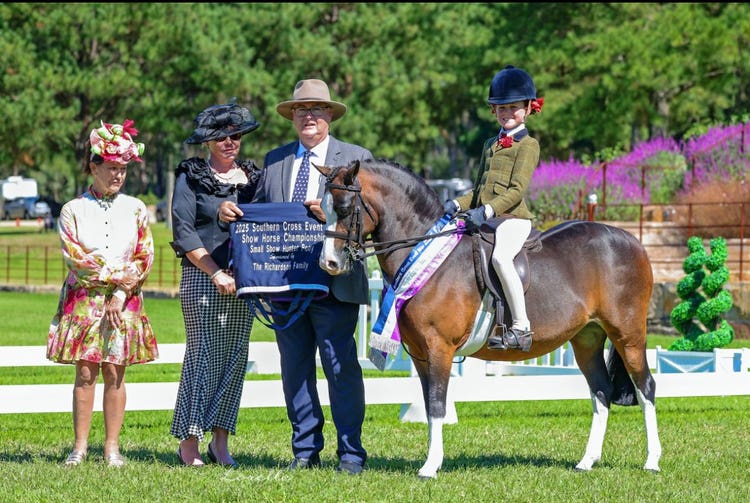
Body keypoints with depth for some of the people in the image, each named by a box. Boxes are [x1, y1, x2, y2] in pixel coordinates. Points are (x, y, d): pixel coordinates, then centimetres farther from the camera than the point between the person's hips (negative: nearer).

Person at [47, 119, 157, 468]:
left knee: (115, 373, 0)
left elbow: (145, 257, 2)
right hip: (83, 301, -1)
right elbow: (74, 256, -7)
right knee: (85, 373, -3)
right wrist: (120, 276, -10)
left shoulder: (135, 209, 7)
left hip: (124, 303, 1)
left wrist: (121, 295, -9)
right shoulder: (73, 210, 3)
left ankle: (112, 447, 4)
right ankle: (80, 445, 0)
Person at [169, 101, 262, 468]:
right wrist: (217, 273, -13)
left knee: (235, 357, 3)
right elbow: (184, 232, -6)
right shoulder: (190, 177, 0)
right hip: (202, 276, -4)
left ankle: (220, 443, 9)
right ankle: (189, 443, -2)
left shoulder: (253, 178, 12)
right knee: (203, 354, -7)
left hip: (243, 278, 4)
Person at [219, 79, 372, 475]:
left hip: (334, 282, -4)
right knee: (294, 368, 9)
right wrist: (230, 211, -4)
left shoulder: (356, 158, 4)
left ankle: (351, 453, -1)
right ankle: (305, 450, 16)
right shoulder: (275, 160, 16)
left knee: (341, 366, -6)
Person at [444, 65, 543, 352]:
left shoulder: (528, 145, -2)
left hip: (513, 218, -9)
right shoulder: (490, 145, 22)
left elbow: (517, 190, -13)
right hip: (483, 220, 9)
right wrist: (458, 204, 7)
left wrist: (488, 210, -24)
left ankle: (521, 326, -29)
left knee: (500, 256, -35)